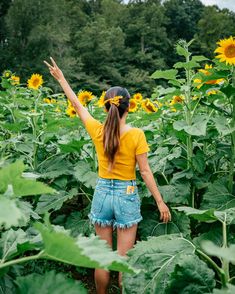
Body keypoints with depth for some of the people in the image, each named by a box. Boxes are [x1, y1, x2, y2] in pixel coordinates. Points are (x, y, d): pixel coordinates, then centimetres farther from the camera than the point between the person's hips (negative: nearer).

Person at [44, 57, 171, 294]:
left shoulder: (97, 131, -6)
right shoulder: (136, 135, -14)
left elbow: (78, 106, 8)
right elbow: (145, 172, -12)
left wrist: (61, 79, 21)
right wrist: (160, 202, -3)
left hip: (102, 194, 3)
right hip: (126, 196, -3)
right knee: (124, 258, 8)